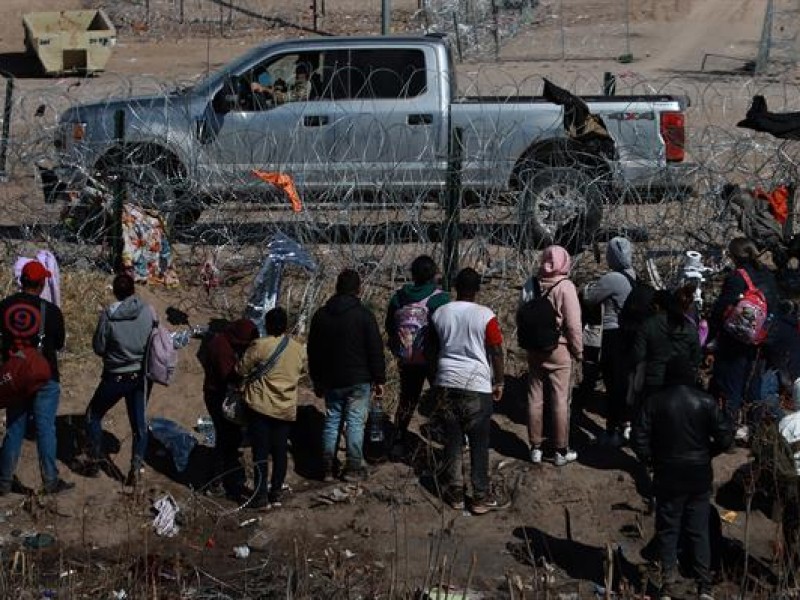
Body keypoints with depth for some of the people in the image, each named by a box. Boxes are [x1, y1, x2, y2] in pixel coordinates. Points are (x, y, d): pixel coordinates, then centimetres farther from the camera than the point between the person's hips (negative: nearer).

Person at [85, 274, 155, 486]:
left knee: (93, 415, 17)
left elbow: (98, 347, -8)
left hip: (115, 377, -2)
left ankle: (95, 461, 18)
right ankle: (137, 465, 3)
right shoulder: (148, 312, -9)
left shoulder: (108, 315, -16)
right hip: (141, 375, 2)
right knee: (139, 422, 14)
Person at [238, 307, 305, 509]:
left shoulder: (260, 345, -13)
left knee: (261, 452, 1)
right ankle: (276, 493, 18)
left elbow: (241, 370, -7)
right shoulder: (299, 349, 1)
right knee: (280, 452, 12)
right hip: (286, 409, 4)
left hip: (261, 405, -4)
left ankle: (261, 496, 2)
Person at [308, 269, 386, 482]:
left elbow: (313, 352, 12)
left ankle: (328, 468, 9)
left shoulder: (320, 315, 6)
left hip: (331, 380, 4)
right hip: (359, 380, -4)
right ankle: (353, 468, 0)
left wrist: (317, 381, 20)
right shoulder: (364, 314, -9)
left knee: (331, 421, 10)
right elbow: (376, 350, -9)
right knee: (355, 422, 0)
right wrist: (379, 379, -1)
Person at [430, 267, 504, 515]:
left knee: (452, 441, 11)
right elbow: (496, 352, -6)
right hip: (477, 385, -3)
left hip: (447, 383, 3)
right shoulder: (485, 316, -10)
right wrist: (499, 382, 6)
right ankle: (481, 498, 8)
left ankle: (455, 494, 16)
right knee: (479, 444, 4)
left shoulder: (440, 313, 2)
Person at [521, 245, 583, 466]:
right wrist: (578, 351, -3)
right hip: (559, 349, -4)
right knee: (560, 400, 5)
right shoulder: (565, 286, -15)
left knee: (535, 398, 12)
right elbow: (573, 324, -15)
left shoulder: (530, 284, -2)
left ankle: (535, 448, 21)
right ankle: (561, 451, 12)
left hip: (534, 348, 4)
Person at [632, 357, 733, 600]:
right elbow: (725, 437, -7)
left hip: (668, 475, -1)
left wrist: (651, 460, 5)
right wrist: (706, 454, 9)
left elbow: (639, 438, -11)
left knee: (668, 531, 8)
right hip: (700, 476, 1)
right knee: (699, 531, 9)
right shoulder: (706, 402, -5)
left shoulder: (654, 402, -8)